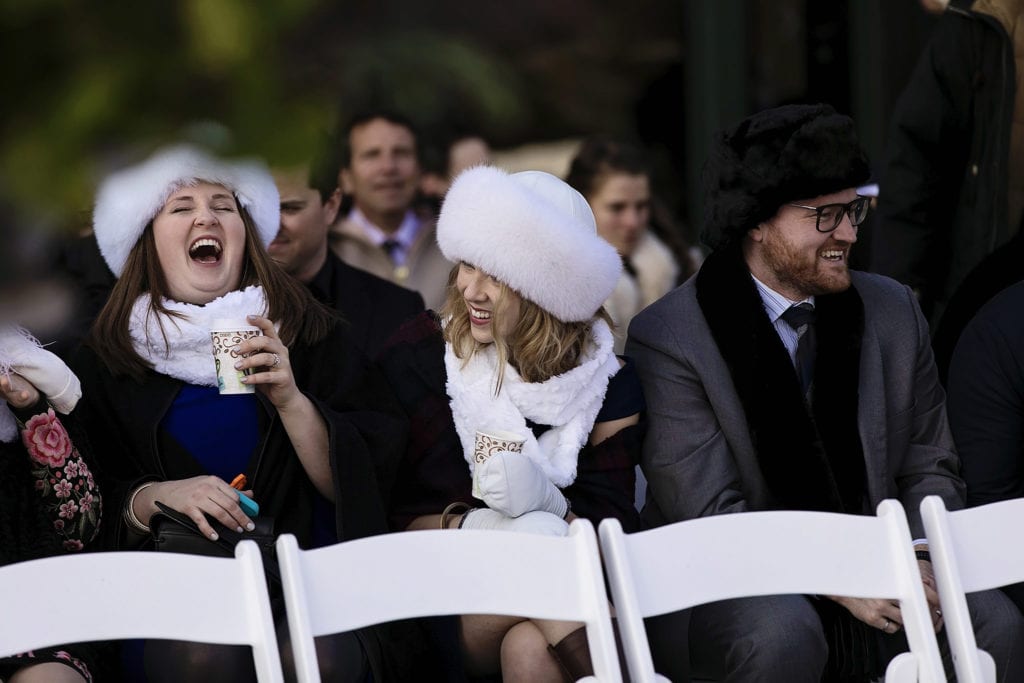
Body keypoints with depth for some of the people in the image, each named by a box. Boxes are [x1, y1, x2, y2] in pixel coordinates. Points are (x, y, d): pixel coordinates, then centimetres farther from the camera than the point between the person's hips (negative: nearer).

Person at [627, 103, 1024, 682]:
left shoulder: (894, 312, 9)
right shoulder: (670, 337, -7)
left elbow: (930, 467, 13)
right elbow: (709, 514, -14)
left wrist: (922, 558, -10)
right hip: (728, 589, -4)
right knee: (782, 632, -37)